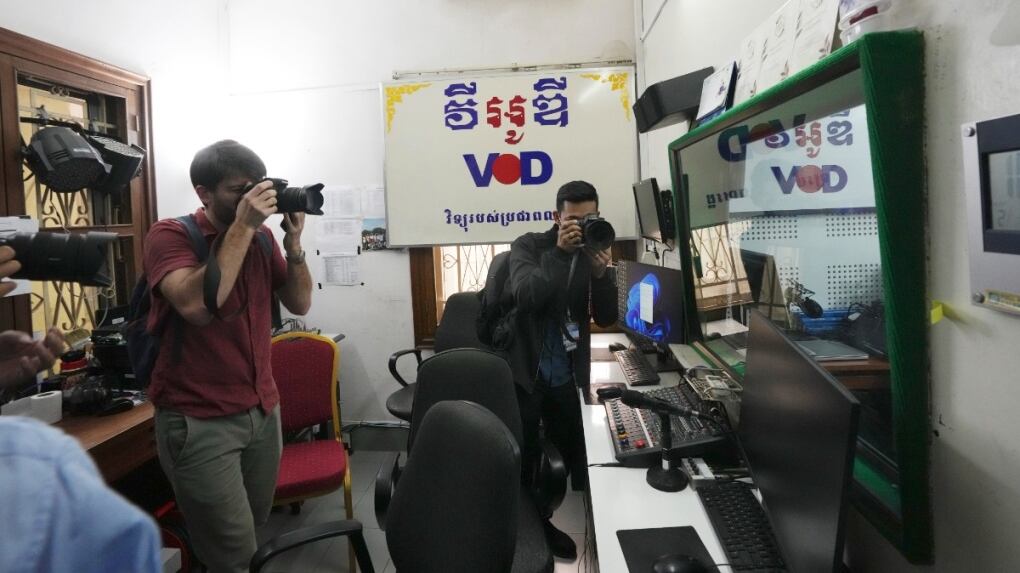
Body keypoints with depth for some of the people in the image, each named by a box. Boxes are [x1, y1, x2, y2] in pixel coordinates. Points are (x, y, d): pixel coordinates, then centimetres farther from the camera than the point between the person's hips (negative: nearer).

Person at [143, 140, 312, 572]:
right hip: (199, 421, -6)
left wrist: (293, 242, -7)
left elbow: (299, 303, 7)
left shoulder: (261, 238, 6)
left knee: (255, 527, 17)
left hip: (263, 409, 6)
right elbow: (197, 306, -27)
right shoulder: (170, 235, -10)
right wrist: (242, 227, -24)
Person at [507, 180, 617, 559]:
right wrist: (560, 251, -30)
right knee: (522, 460, 7)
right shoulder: (528, 246, -8)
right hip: (524, 372, -3)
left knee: (577, 458, 9)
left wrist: (601, 272, -21)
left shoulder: (593, 253, 1)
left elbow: (606, 318, -4)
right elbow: (525, 297, -25)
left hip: (567, 375, 3)